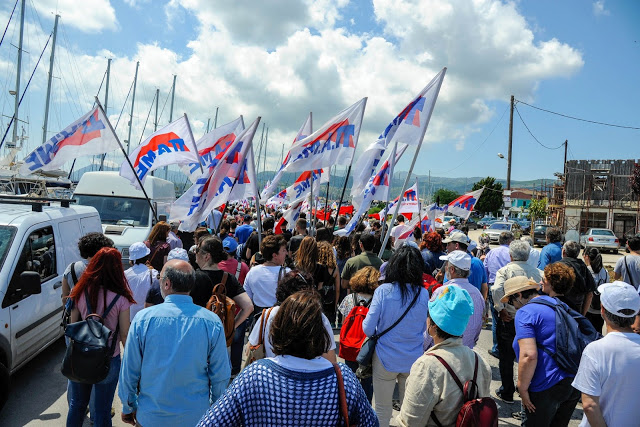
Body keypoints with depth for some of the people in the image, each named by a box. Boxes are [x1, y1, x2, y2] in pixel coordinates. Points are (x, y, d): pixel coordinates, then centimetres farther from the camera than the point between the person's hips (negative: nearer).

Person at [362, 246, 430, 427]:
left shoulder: (383, 291, -16)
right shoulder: (423, 294, -9)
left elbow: (368, 329, -13)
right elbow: (423, 328, 6)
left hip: (385, 359, -2)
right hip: (413, 360, 3)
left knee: (383, 409, 16)